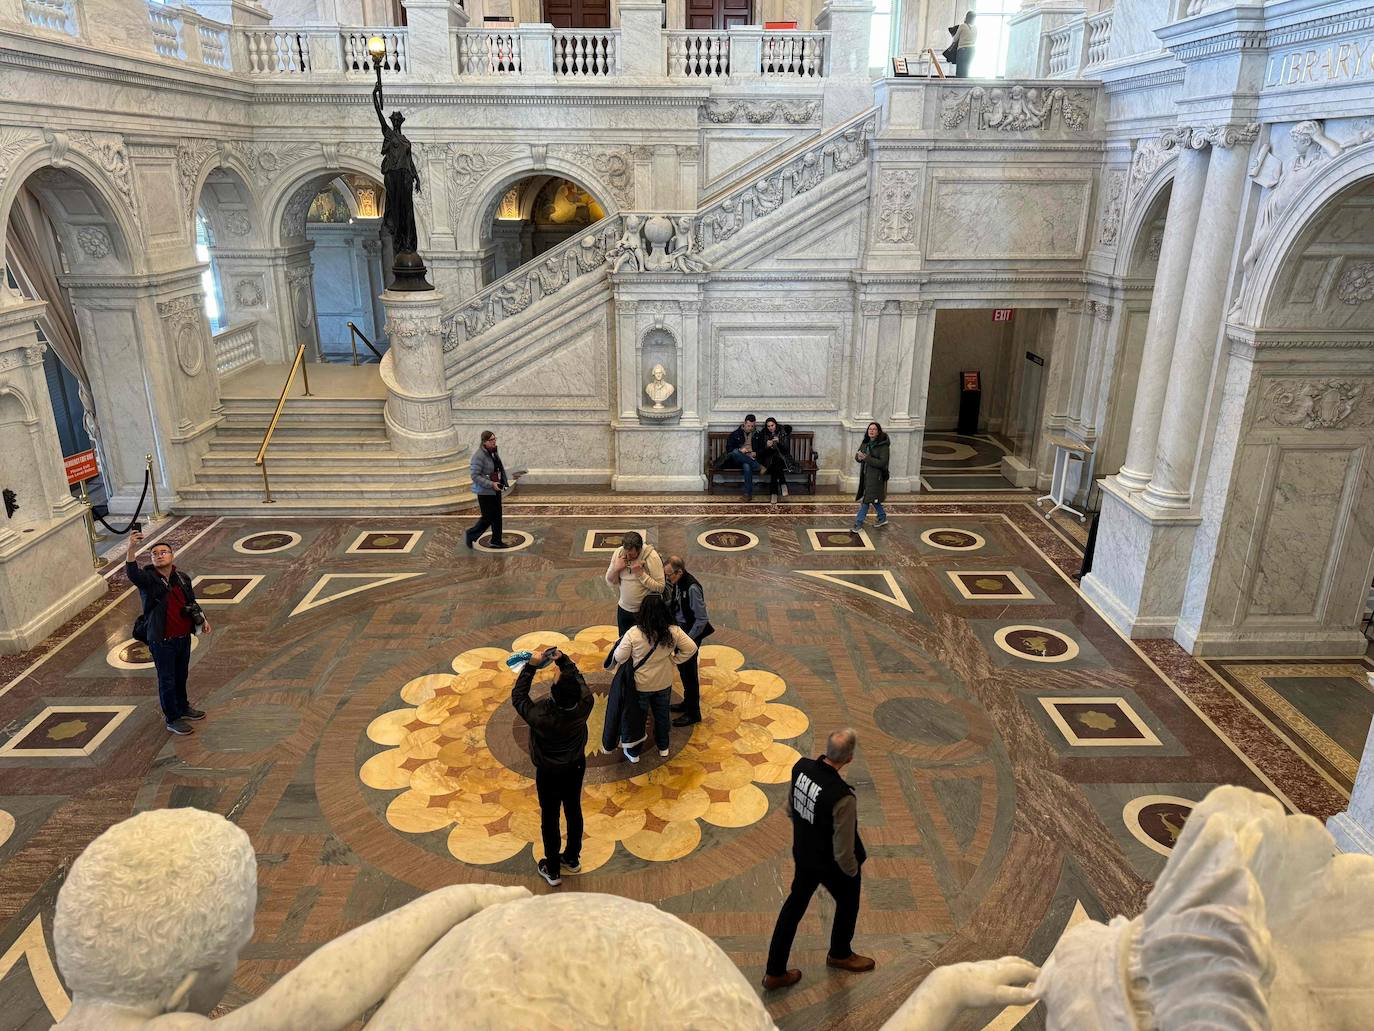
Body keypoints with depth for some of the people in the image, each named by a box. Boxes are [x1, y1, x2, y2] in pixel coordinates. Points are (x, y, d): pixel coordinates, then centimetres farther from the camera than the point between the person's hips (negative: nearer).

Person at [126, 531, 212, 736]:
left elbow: (192, 602, 17)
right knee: (167, 680, 6)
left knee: (181, 675, 22)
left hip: (184, 637, 6)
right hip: (162, 641, -5)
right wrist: (132, 549, -52)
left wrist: (202, 619, 8)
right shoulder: (147, 579, -14)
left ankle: (183, 707, 42)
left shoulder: (183, 578, 3)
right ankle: (172, 719, 20)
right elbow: (132, 573, -37)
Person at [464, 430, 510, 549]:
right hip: (485, 492, -8)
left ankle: (496, 541, 25)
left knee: (497, 516, 13)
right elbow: (475, 475, -23)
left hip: (495, 490, 8)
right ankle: (470, 535, 18)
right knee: (488, 518, -2)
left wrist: (503, 482, 13)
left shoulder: (493, 452, 6)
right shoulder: (479, 455, -21)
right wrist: (491, 484, -25)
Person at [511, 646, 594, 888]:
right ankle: (572, 859, 46)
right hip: (576, 766, 4)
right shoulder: (584, 705, -29)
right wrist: (562, 659, -12)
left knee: (550, 818, 18)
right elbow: (577, 676, -7)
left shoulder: (541, 716, -38)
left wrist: (531, 665, -20)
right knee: (573, 810, 24)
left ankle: (552, 870, 37)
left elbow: (517, 696, -20)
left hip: (549, 773, -4)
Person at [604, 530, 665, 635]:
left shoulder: (652, 557, -21)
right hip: (624, 609, 4)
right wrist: (616, 569, -18)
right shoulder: (618, 553, -8)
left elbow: (660, 588, -21)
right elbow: (610, 582, 1)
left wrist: (640, 573, -28)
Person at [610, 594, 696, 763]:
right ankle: (663, 747, 45)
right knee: (662, 714, 26)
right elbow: (691, 648, -11)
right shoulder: (673, 632, -19)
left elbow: (619, 657, -18)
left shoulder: (633, 633, -28)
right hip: (664, 683, 2)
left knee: (637, 717, 19)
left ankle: (633, 752, 36)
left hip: (640, 685, -2)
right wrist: (673, 660, -1)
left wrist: (617, 647, 2)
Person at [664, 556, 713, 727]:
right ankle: (688, 702, 40)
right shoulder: (677, 583, -2)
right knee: (682, 668, 21)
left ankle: (693, 713, 18)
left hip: (690, 633, -8)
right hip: (680, 630, 8)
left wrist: (687, 640, -20)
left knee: (689, 671, 3)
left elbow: (701, 620, -23)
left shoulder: (692, 588, -28)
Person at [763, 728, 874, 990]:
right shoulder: (843, 798, -37)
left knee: (795, 904, 22)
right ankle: (839, 954, 52)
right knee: (847, 903, 26)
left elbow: (790, 809, 1)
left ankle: (774, 972, 33)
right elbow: (844, 851, -26)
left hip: (803, 855, 5)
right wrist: (852, 871, -5)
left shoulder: (801, 767, -18)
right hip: (832, 866, -5)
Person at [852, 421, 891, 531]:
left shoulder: (883, 445, -14)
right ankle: (883, 518, 35)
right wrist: (858, 456, -15)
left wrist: (866, 458, -26)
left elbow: (883, 462, -21)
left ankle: (859, 522, 0)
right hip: (865, 475, 7)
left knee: (866, 499, -6)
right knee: (873, 499, 18)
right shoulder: (866, 443, 7)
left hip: (876, 476, -7)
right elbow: (858, 457, 11)